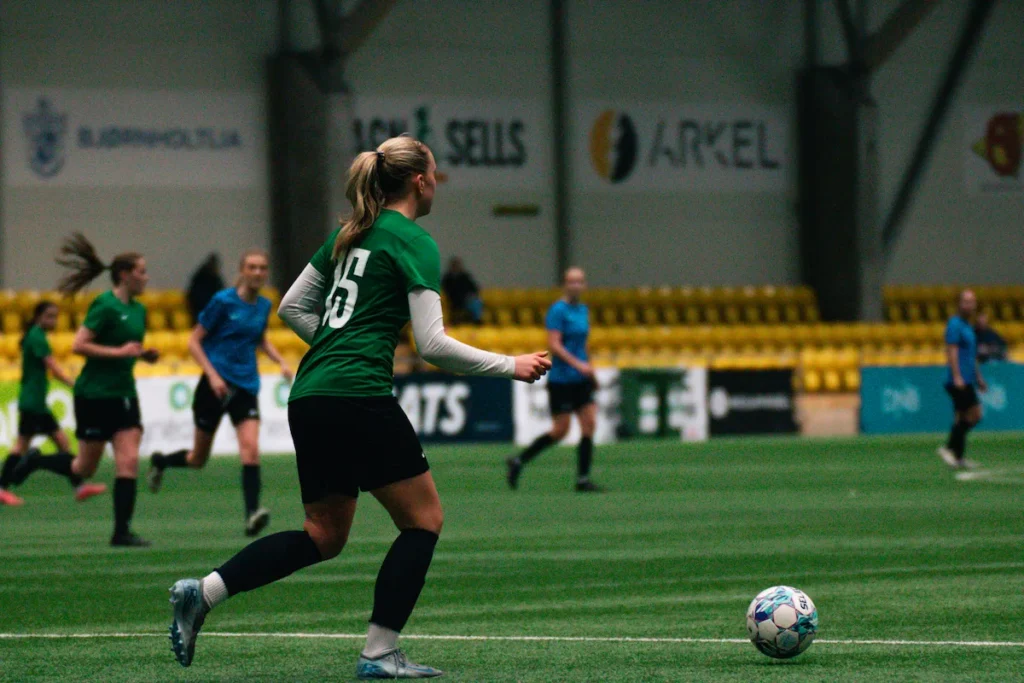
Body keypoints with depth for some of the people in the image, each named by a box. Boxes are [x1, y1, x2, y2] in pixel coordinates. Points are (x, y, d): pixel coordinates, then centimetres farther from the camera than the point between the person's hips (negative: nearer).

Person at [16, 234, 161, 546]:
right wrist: (119, 351, -24)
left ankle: (122, 530, -3)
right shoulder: (105, 306, -15)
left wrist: (145, 355, 5)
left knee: (128, 462, -5)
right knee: (84, 468, 3)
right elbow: (79, 345, -20)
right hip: (95, 395, -7)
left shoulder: (138, 309, 10)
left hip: (123, 394, 7)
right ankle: (34, 462, 27)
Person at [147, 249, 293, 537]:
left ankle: (252, 515, -23)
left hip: (246, 386, 4)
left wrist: (281, 362, 9)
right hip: (217, 385, -3)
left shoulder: (264, 306, 6)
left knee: (250, 449, -18)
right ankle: (159, 461, 40)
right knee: (198, 459, 9)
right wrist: (213, 375, -17)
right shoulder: (223, 301, -10)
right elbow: (194, 341, -7)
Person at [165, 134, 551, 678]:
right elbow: (432, 344, -12)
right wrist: (509, 366, -3)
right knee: (423, 519, 5)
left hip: (309, 399, 8)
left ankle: (202, 592, 2)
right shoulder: (415, 243, -6)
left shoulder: (350, 233, 18)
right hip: (360, 398, -8)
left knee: (323, 536, 15)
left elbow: (291, 307, 22)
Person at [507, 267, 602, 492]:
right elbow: (554, 345, -20)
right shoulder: (558, 311, -12)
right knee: (560, 431, -5)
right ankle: (518, 462, 10)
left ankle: (583, 480, 1)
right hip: (561, 379, -8)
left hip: (580, 380, 8)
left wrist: (589, 369, 23)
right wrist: (578, 364, -26)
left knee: (589, 425, -1)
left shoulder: (583, 310, 12)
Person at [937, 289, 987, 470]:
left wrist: (978, 378, 28)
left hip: (966, 381, 10)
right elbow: (952, 351, -17)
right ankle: (950, 448, -10)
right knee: (974, 415, -13)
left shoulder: (968, 326, 20)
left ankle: (957, 457, 9)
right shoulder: (955, 325, -9)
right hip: (959, 380, -10)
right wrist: (957, 377, -24)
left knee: (961, 418, 8)